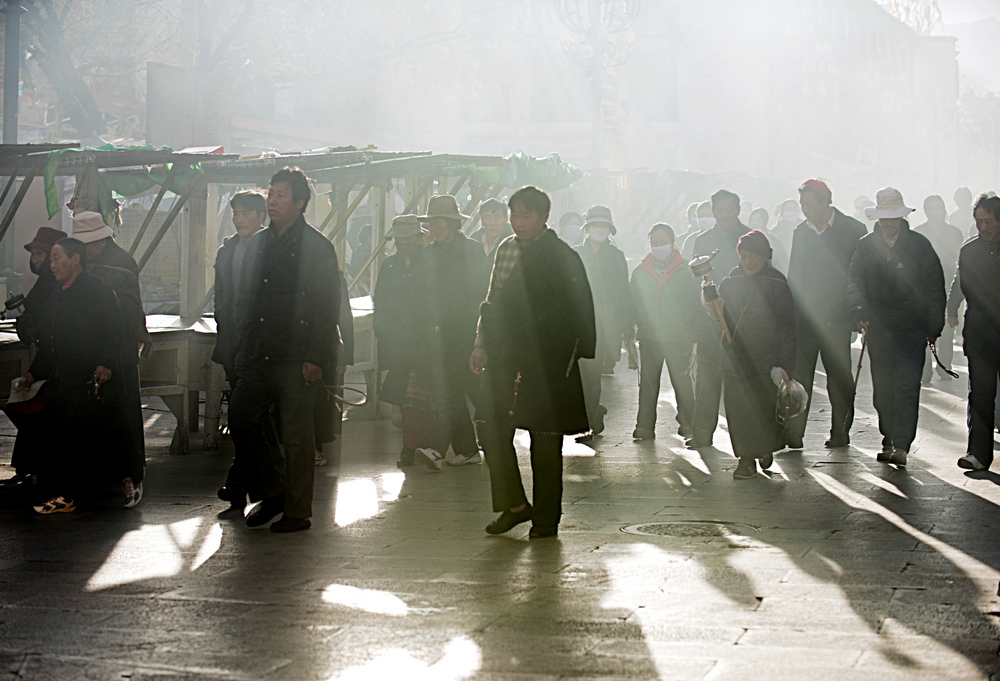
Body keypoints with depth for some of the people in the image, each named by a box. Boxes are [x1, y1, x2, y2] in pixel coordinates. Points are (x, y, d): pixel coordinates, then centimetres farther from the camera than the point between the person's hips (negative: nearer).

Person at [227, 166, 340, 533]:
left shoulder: (317, 247, -6)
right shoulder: (258, 242, 15)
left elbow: (327, 307, -10)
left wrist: (316, 358, -16)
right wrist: (243, 349, 12)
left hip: (296, 360, -7)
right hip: (257, 358, 7)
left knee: (296, 435, 0)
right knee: (240, 420, 4)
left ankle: (297, 512, 10)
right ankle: (272, 491, 20)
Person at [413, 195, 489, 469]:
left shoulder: (472, 250, 0)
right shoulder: (430, 253, 14)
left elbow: (483, 293, -1)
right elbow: (426, 293, 14)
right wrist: (428, 327, 5)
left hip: (464, 331, -6)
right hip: (437, 332, 6)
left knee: (450, 390, -14)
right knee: (447, 392, 5)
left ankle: (437, 449, -21)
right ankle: (467, 450, 13)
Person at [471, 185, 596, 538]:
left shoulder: (562, 257, -6)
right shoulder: (505, 250, 12)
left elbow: (576, 314, -6)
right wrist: (482, 344, 12)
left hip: (547, 363, -5)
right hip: (504, 359, 6)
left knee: (545, 442, 1)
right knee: (493, 430, 0)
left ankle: (546, 518, 12)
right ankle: (514, 505, 15)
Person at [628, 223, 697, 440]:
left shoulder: (684, 271, 3)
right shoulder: (640, 272, 11)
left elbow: (694, 302, 2)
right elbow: (633, 304, 13)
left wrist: (689, 332, -9)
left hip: (677, 336, -2)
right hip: (649, 336, 2)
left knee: (681, 379, 0)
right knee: (647, 381, 2)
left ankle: (687, 423, 12)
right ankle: (645, 426, 6)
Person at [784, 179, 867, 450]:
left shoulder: (853, 230, -2)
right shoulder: (801, 232, 12)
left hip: (836, 318, -3)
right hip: (804, 319, 3)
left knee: (839, 377, 4)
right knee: (798, 376, -2)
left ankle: (840, 433, 15)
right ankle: (792, 434, 0)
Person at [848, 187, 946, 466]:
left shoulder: (919, 245, 2)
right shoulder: (866, 245, 6)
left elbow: (935, 287, 5)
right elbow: (854, 280, 0)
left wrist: (934, 327, 2)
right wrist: (859, 310, -19)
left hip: (912, 328, -3)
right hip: (878, 328, 3)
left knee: (907, 387, -11)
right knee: (882, 389, 7)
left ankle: (901, 446, -14)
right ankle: (889, 440, 22)